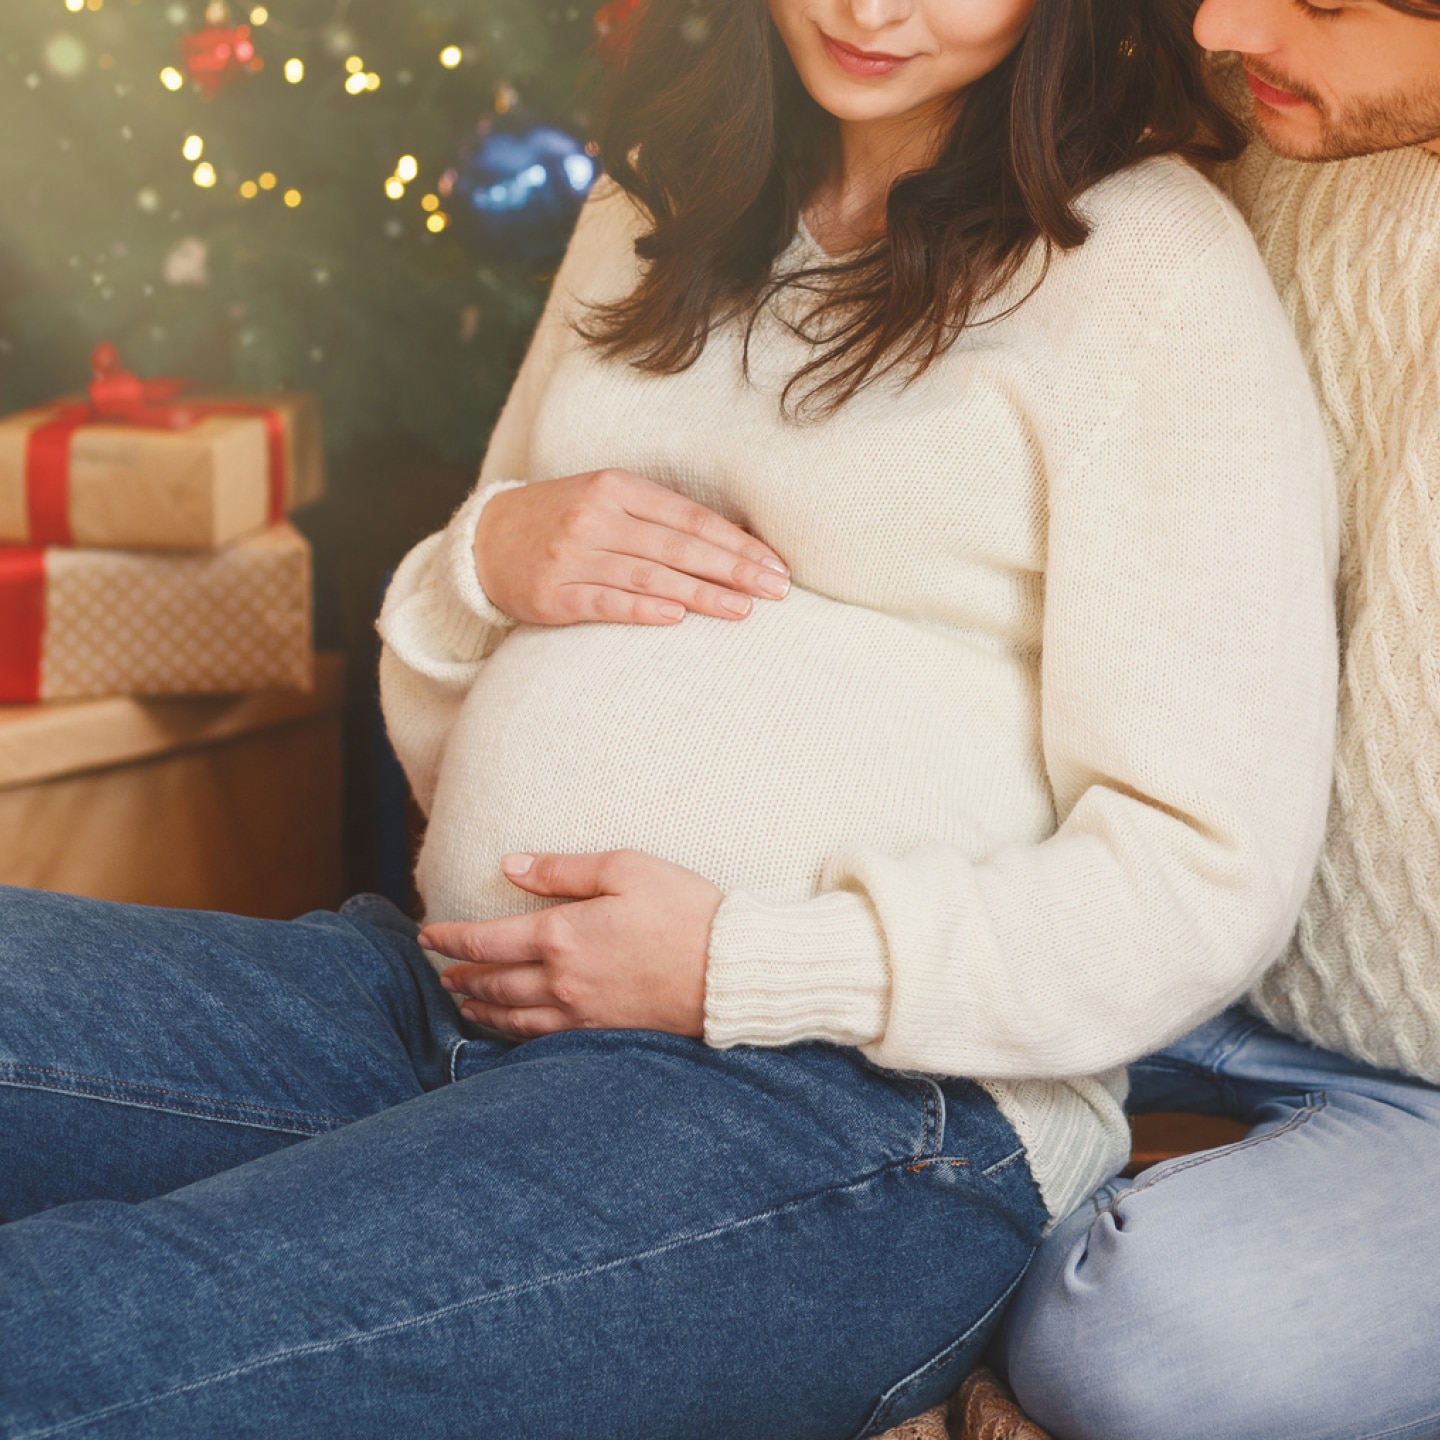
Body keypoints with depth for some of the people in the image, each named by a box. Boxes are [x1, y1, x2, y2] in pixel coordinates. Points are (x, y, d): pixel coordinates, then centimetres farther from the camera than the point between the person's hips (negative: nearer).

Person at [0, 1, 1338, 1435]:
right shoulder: (652, 213, 19)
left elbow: (1210, 877, -9)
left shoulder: (1155, 274, -1)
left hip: (860, 1111, -7)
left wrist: (733, 967, -14)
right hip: (450, 986, 7)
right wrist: (481, 558, 1)